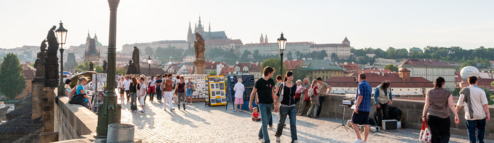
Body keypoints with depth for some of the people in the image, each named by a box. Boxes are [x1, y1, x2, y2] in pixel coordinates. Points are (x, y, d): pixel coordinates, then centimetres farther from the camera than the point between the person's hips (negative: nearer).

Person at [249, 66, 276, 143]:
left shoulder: (271, 81, 5)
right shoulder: (259, 82, -11)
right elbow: (253, 93, -1)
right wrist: (250, 104, 3)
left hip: (270, 104, 6)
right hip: (262, 104, -5)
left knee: (266, 121, 13)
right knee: (265, 123, -9)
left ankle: (260, 136, 33)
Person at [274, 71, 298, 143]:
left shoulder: (294, 86, 4)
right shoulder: (282, 85, -7)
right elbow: (277, 95, 0)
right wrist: (275, 105, -2)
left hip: (292, 107, 3)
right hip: (284, 106, -3)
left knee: (293, 124, -5)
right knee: (281, 123, 9)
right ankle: (277, 135, 33)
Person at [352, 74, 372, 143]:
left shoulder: (361, 84, -11)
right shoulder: (369, 86, 16)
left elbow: (360, 96, -20)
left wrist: (356, 107, -20)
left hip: (361, 108, -8)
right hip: (367, 108, 8)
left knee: (354, 122, 0)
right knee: (366, 124, 5)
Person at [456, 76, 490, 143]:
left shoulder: (464, 91, -1)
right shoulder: (481, 91, -6)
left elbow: (459, 104, 4)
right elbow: (485, 103, -12)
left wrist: (455, 112, 17)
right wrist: (488, 114, -9)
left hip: (470, 116, 0)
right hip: (481, 115, 0)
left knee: (471, 132, 6)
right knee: (481, 129, 23)